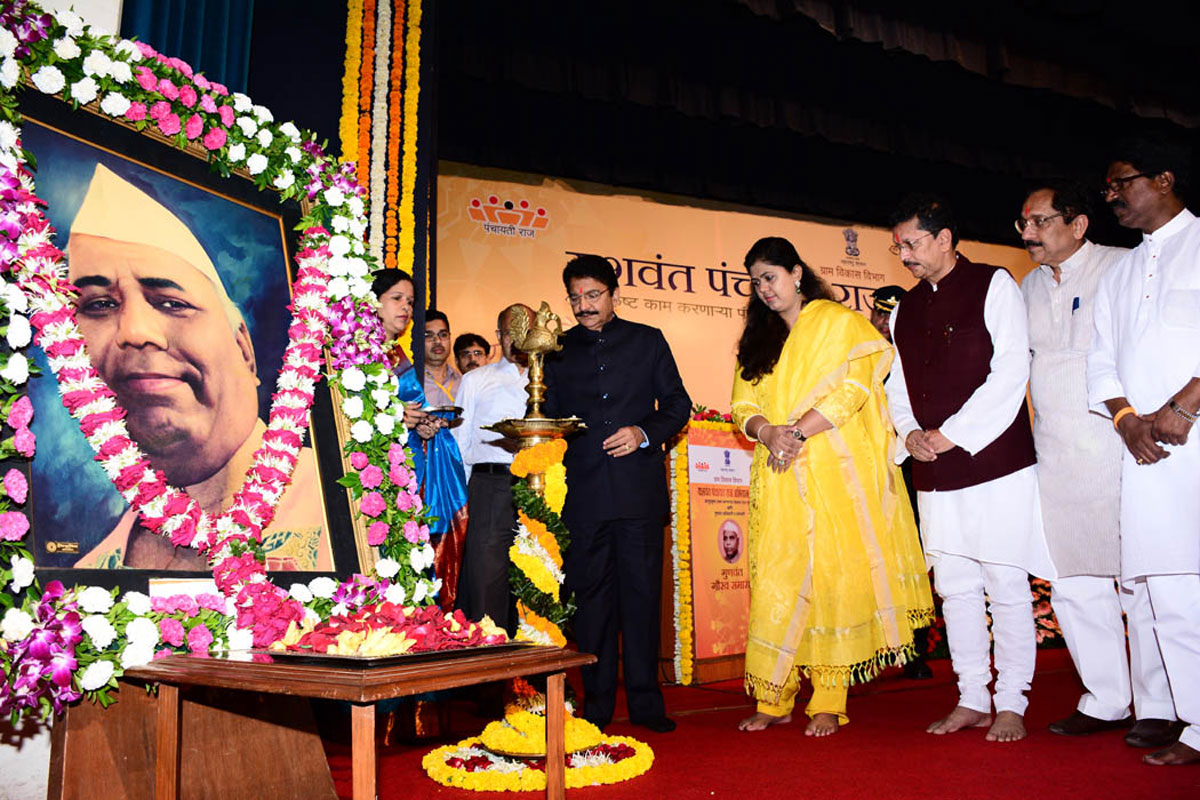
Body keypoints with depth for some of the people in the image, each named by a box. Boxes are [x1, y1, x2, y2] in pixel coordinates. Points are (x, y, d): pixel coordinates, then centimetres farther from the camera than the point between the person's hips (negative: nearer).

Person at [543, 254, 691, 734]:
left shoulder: (647, 341, 11)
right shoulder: (558, 350, 13)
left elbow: (678, 404, 9)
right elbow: (550, 416, 16)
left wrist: (645, 433, -8)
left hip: (639, 489, -1)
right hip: (583, 491, 1)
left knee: (642, 593, 2)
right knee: (590, 595, 4)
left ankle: (645, 702, 12)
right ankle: (596, 703, 14)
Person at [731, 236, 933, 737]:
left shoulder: (840, 323, 4)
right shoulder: (758, 340, 19)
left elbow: (851, 390, -8)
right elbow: (744, 405, 11)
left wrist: (798, 431, -16)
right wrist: (767, 432, -10)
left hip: (835, 473, -4)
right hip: (779, 479, 4)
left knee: (834, 578, -3)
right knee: (777, 581, 1)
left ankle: (829, 704, 4)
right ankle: (773, 699, 8)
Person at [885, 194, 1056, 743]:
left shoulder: (994, 285, -1)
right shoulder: (905, 310, 15)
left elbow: (1010, 371, -10)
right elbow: (898, 385, 17)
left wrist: (951, 433, -13)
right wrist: (909, 434, -3)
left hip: (996, 464, -5)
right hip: (935, 472, 6)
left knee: (1007, 588, 1)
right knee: (955, 589, 9)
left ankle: (1012, 705, 13)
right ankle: (972, 701, 21)